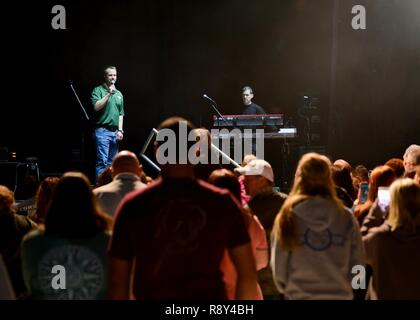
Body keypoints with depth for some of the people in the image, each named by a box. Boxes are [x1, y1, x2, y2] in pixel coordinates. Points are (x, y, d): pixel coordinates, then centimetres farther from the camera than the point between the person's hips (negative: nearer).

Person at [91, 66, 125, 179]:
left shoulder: (119, 94, 17)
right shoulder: (98, 90, 0)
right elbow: (96, 107, -15)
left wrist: (120, 130, 9)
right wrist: (108, 94, -16)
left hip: (115, 132, 6)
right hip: (102, 130, -6)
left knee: (111, 162, 7)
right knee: (102, 161, -12)